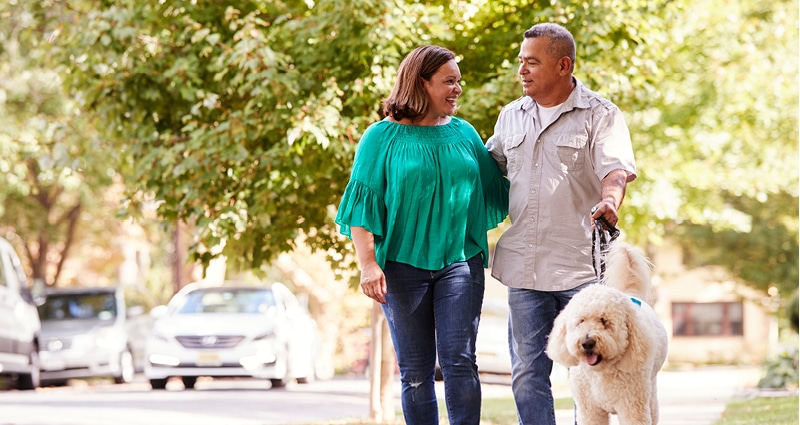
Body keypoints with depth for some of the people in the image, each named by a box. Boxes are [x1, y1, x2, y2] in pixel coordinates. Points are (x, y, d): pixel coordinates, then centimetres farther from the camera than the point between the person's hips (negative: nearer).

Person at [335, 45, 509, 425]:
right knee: (415, 370, 3)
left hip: (460, 261, 2)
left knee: (460, 361, -8)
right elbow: (363, 204, -3)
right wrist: (368, 264, -12)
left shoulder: (464, 134, 10)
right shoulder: (383, 137, 0)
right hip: (403, 263, -2)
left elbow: (495, 193, 14)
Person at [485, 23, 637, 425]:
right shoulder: (510, 116, 14)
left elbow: (615, 168, -16)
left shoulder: (600, 115, -3)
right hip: (524, 266, 5)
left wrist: (610, 200, -37)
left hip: (582, 266, -5)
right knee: (528, 372, 4)